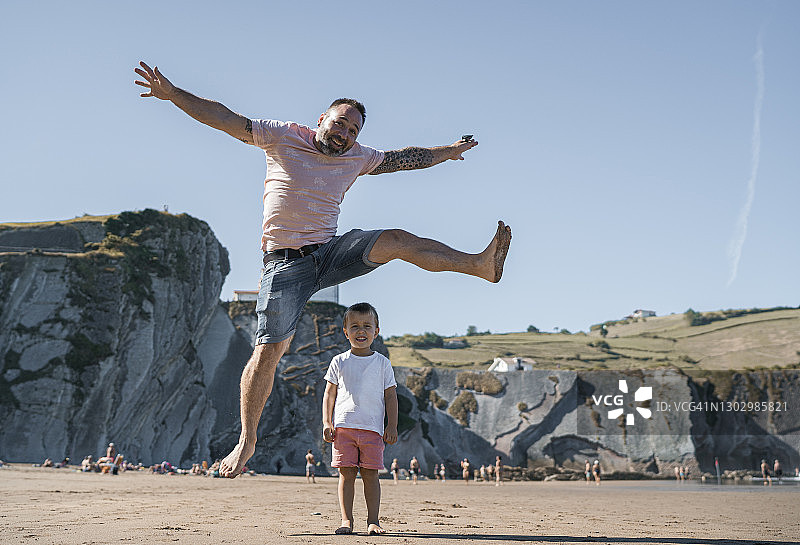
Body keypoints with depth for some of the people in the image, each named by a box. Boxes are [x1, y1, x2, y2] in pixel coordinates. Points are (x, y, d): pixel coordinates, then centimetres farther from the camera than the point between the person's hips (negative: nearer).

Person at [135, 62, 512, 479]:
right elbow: (225, 119, -7)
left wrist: (447, 152, 28)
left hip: (330, 253, 3)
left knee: (396, 240, -19)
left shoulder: (357, 158, 9)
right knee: (267, 352, -9)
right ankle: (247, 440, 3)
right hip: (285, 264, -3)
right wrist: (173, 94, -15)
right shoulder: (282, 137, -3)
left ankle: (480, 265, -23)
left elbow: (404, 159, 23)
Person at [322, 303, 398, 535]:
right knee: (346, 474, -1)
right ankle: (346, 520, 6)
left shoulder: (382, 363, 7)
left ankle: (373, 520, 6)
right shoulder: (339, 362, 8)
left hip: (372, 428, 0)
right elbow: (329, 394, 10)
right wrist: (327, 423, 2)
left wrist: (392, 426, 1)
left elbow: (390, 396, 8)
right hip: (343, 426, 0)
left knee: (370, 474, -1)